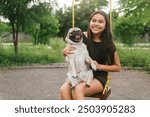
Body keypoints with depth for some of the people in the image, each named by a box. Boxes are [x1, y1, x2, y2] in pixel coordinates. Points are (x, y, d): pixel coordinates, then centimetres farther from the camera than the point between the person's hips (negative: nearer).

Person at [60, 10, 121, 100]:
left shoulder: (108, 44, -7)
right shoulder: (82, 37, -6)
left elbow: (118, 67, 4)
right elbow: (67, 50, 9)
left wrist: (100, 66, -12)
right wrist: (65, 51, -16)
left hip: (99, 78, -2)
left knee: (78, 89, -33)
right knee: (64, 89, -30)